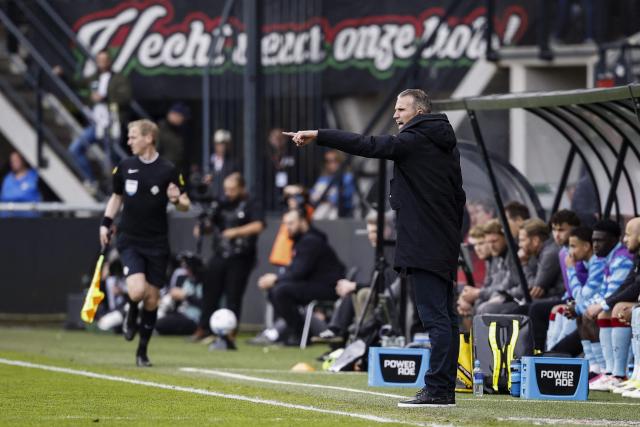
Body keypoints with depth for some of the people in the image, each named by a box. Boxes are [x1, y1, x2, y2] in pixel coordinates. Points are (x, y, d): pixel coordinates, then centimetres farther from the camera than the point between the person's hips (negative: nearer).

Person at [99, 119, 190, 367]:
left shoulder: (168, 171, -4)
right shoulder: (125, 167, 3)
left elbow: (185, 205, 1)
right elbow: (116, 197, 18)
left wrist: (177, 200, -21)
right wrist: (106, 223, 7)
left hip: (157, 244, 0)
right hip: (129, 241, 0)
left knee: (152, 299, 4)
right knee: (137, 290, -21)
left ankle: (142, 350, 20)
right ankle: (131, 314, 15)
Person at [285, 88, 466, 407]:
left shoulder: (413, 141, -10)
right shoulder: (446, 146, 17)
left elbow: (368, 146, -19)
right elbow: (458, 195, 20)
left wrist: (318, 136, -20)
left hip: (424, 246, -9)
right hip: (445, 246, 9)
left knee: (435, 317, -11)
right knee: (445, 317, 10)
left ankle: (437, 389, -13)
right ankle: (445, 389, 12)